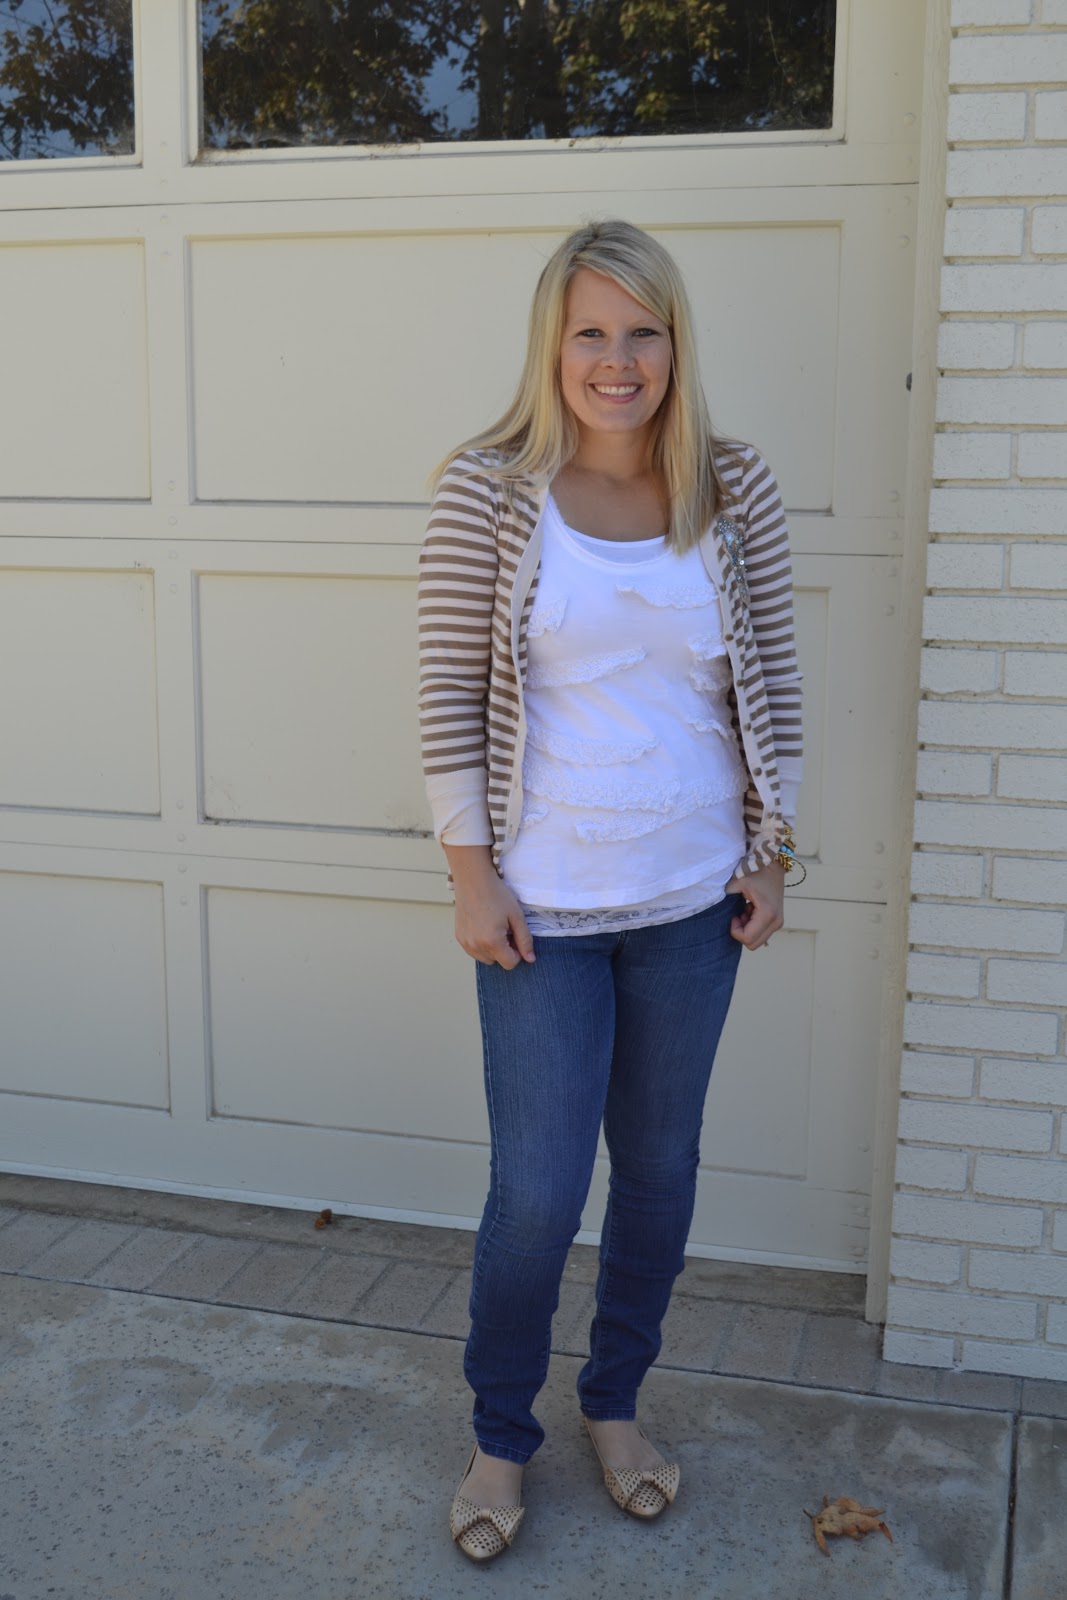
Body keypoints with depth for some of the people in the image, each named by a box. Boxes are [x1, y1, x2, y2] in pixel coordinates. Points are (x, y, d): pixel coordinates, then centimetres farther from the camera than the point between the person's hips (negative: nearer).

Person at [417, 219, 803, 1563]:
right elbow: (449, 692, -7)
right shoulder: (488, 490, -10)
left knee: (661, 1171, 16)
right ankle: (500, 1437, 29)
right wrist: (471, 872, -9)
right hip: (545, 906, -3)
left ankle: (616, 1403, 40)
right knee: (536, 1195, 3)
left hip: (693, 899, 3)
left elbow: (771, 684, 4)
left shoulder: (737, 494, -2)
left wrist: (769, 859, 4)